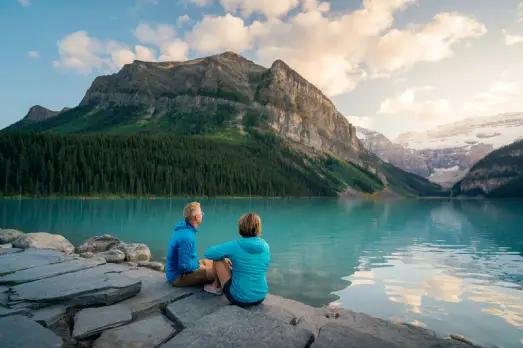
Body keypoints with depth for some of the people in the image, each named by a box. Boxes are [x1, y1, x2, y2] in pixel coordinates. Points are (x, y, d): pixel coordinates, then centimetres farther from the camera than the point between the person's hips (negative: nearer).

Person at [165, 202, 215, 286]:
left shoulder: (184, 227, 1)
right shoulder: (187, 237, -29)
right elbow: (184, 266, -28)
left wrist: (198, 261, 6)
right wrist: (198, 266, -11)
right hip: (178, 276, -10)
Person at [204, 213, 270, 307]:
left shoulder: (234, 245, -18)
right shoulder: (265, 246, -4)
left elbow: (208, 254, -8)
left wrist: (224, 257, 10)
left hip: (239, 298, -5)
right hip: (260, 297, 5)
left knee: (218, 258, 8)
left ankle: (216, 286, 32)